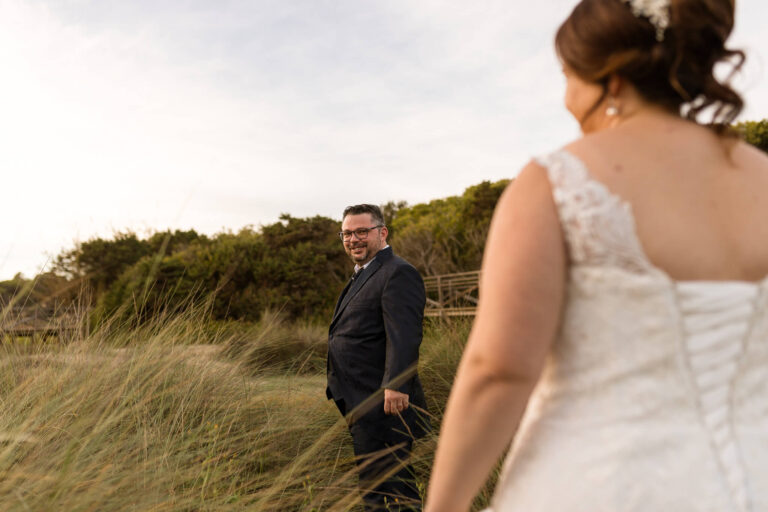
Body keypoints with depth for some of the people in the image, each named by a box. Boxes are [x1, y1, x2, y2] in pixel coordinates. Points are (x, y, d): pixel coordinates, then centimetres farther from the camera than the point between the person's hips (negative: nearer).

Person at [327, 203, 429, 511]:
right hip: (363, 407, 11)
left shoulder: (398, 273, -12)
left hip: (384, 406, -10)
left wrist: (396, 385, -32)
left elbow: (405, 336, -23)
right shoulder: (363, 276, 20)